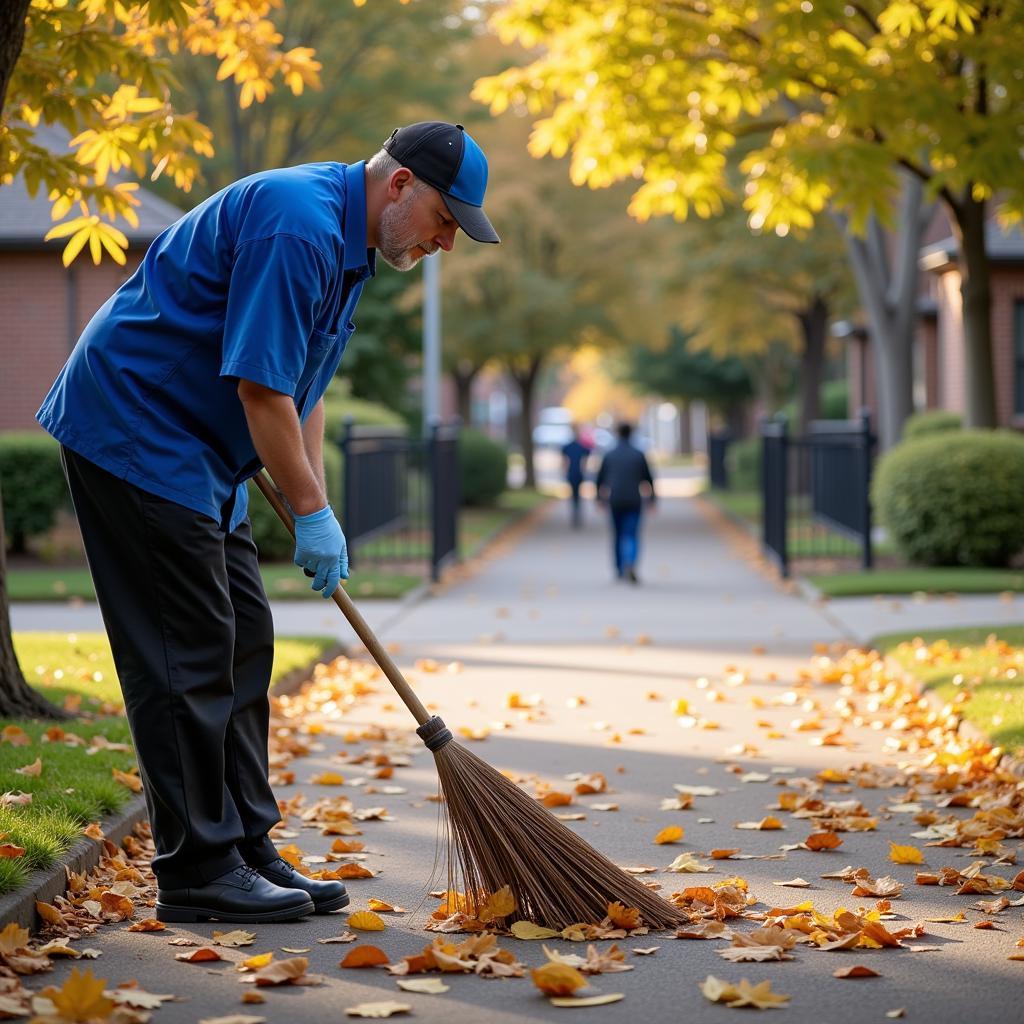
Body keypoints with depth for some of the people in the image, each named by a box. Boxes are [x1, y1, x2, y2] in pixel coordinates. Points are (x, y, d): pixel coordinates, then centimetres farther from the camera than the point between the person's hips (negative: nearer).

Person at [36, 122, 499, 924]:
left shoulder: (348, 243, 12)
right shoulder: (298, 225, -22)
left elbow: (303, 388, 18)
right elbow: (260, 387, -24)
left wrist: (315, 509, 10)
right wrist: (312, 512, -16)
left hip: (196, 449, 11)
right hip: (131, 431, -11)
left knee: (241, 646, 9)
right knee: (186, 652, -9)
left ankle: (246, 850, 15)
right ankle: (196, 872, -2)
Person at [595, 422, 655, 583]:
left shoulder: (609, 455, 1)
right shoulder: (639, 455, -3)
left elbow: (600, 480, 6)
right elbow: (648, 479, 0)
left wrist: (600, 498, 20)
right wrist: (651, 498, 12)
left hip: (615, 502, 2)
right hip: (634, 502, -2)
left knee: (618, 535, 17)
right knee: (632, 536, -5)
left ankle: (620, 570, 25)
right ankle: (630, 564, -31)